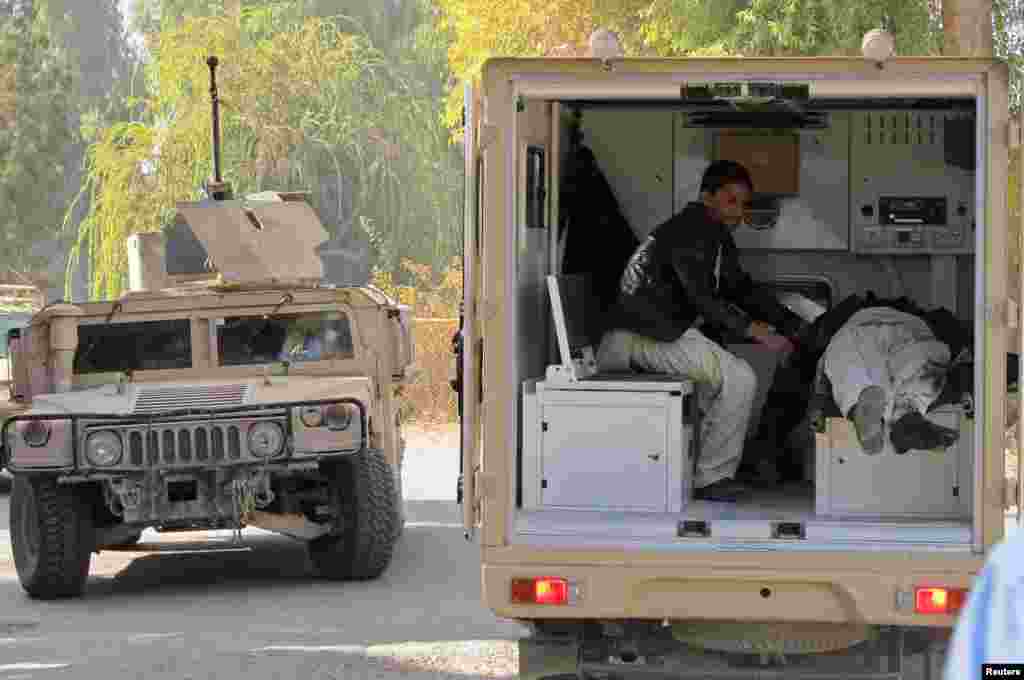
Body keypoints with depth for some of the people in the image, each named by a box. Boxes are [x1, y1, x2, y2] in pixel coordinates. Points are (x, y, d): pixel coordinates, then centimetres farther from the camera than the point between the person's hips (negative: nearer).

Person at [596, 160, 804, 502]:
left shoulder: (717, 237, 20)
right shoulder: (691, 231, -12)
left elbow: (742, 288, 21)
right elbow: (701, 296, -21)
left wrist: (796, 325, 13)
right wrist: (753, 329, -24)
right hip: (649, 335, -11)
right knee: (740, 379, -17)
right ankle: (711, 478, -11)